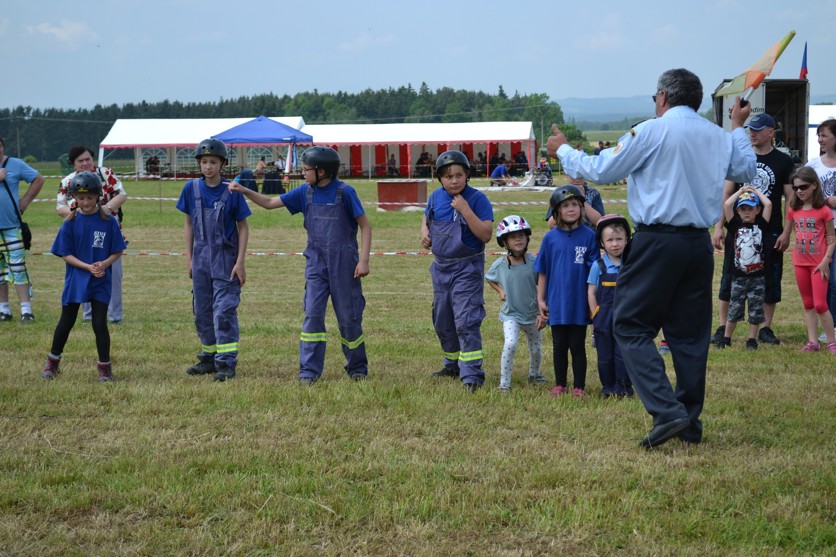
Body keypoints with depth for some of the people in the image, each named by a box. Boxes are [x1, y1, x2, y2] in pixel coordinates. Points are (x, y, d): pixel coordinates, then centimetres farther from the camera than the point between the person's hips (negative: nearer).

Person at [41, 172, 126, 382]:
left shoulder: (109, 221, -5)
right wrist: (88, 267, -16)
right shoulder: (71, 222, -4)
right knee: (66, 322, 11)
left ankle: (105, 367, 9)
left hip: (101, 281, -1)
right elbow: (66, 254, -4)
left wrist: (104, 264, -19)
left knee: (100, 323, -3)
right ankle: (53, 362, 28)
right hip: (75, 279, 1)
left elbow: (117, 252, 0)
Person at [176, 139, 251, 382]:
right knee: (202, 312, 11)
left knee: (224, 311, -9)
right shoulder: (192, 188, 1)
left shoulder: (232, 191, -8)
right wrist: (189, 257, 7)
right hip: (201, 258, 4)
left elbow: (243, 227, -3)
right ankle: (209, 358, 24)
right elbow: (189, 224, 10)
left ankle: (226, 363, -9)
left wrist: (240, 262, -8)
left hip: (226, 259, -4)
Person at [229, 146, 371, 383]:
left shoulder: (344, 192, -10)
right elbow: (270, 203, 10)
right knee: (312, 315, -6)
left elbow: (365, 225, -6)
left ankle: (357, 368, 20)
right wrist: (244, 191, -4)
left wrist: (363, 260, -12)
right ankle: (309, 371, -4)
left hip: (343, 263, -4)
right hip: (316, 263, 4)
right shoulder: (305, 192, 3)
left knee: (349, 317, 3)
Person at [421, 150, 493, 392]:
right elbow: (426, 217, 24)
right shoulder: (436, 197, 3)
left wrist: (465, 209, -27)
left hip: (467, 269, -7)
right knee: (442, 321, 18)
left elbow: (486, 235, -21)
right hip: (441, 267, 7)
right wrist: (424, 231, 3)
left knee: (466, 321, -14)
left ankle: (472, 374, -14)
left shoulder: (477, 199, -14)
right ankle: (454, 365, 37)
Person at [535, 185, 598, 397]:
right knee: (559, 346, 10)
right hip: (556, 303, 2)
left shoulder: (588, 236, -5)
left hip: (579, 304, -2)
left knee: (577, 346, 6)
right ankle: (560, 385, 21)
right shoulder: (550, 238, 0)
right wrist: (540, 299, 4)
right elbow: (542, 271, 6)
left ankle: (579, 387, 14)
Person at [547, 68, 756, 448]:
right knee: (689, 332, 12)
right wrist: (738, 129, 38)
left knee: (632, 327, -1)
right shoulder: (718, 137, 9)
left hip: (657, 242, -6)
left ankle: (667, 412, -15)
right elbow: (745, 171, 25)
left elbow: (600, 171, -4)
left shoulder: (651, 132, -7)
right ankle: (690, 424, 16)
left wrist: (562, 150, 13)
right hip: (699, 244, 6)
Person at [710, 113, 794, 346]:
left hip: (770, 232, -1)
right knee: (729, 280, 2)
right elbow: (726, 194, 6)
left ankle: (766, 328, 15)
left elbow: (792, 199, 0)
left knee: (770, 282, 4)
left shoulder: (783, 161, 1)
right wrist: (718, 227, -1)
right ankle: (722, 329, 9)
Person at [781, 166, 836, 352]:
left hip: (819, 263, -5)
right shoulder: (793, 211, 4)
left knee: (820, 304, -8)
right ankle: (812, 342, 12)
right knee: (808, 304, 9)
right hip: (800, 262, 5)